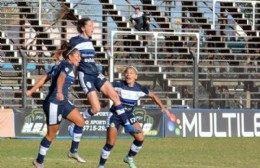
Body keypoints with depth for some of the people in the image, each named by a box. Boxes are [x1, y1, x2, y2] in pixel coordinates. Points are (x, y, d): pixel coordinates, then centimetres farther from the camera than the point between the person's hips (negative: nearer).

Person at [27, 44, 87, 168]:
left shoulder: (59, 66, 13)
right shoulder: (68, 65, -14)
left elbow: (44, 78, 12)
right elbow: (61, 77, -34)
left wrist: (32, 91, 12)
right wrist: (59, 92, -51)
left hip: (62, 102, 10)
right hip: (54, 103, -10)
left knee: (80, 121, 9)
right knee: (51, 134, 1)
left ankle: (73, 152, 16)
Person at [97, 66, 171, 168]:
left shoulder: (139, 89, -8)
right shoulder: (119, 85, -18)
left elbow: (153, 96, 7)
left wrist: (163, 107, 3)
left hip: (128, 115, 4)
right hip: (115, 115, -4)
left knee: (140, 138, -8)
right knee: (110, 143, -11)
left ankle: (129, 158, 19)